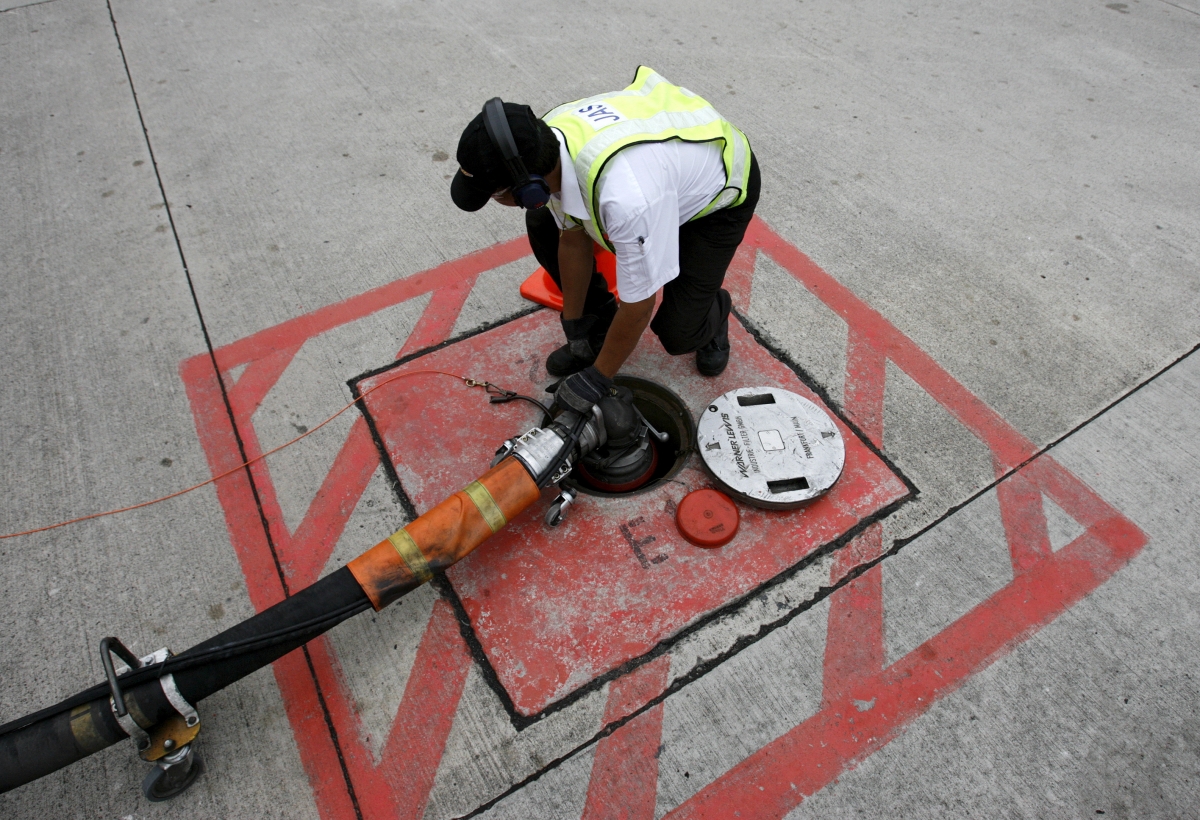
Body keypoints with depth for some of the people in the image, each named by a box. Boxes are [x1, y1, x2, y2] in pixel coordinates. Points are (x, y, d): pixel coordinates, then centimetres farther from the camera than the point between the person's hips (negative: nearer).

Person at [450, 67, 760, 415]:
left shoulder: (627, 196, -46)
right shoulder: (544, 138, -22)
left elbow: (638, 306, -31)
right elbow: (573, 238, -7)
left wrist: (597, 378, -17)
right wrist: (573, 325, 1)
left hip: (719, 192, -6)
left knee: (678, 333, -19)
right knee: (543, 226, -6)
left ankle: (713, 315, 18)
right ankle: (598, 326, 13)